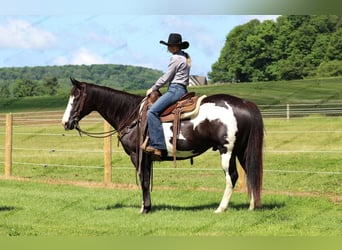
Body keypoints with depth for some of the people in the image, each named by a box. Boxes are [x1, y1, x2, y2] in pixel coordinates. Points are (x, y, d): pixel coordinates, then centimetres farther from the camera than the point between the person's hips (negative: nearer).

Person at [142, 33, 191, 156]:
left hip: (175, 89, -11)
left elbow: (165, 78, -10)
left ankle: (157, 146, -26)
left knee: (152, 112, -18)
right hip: (182, 89, 11)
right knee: (154, 111, 21)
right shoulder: (185, 56, 17)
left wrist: (153, 89, 2)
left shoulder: (176, 58, -12)